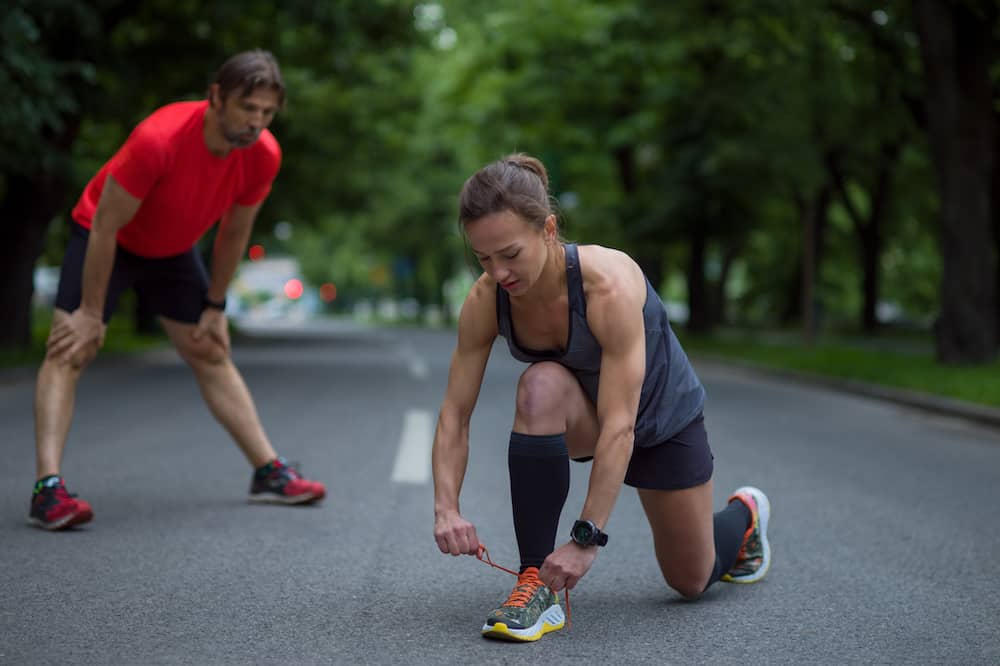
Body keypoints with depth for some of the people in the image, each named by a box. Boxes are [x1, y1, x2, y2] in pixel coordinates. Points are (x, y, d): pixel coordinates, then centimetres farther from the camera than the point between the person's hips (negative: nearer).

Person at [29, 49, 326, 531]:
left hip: (174, 252, 6)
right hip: (104, 241, -5)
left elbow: (235, 232, -3)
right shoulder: (158, 139, -37)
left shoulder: (263, 156, -20)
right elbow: (105, 226, -29)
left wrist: (215, 307, 2)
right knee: (69, 351, -19)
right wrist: (91, 312, -24)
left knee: (212, 356, 10)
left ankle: (269, 473, 17)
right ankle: (48, 487, -25)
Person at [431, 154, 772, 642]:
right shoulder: (486, 300, -25)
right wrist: (447, 507, -34)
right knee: (541, 386, -36)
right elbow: (454, 414, -21)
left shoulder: (610, 285, -40)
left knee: (692, 581, 10)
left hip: (664, 416, -3)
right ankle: (535, 585, -27)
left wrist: (587, 537, -43)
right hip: (584, 409, 3)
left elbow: (620, 425, -41)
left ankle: (744, 513, 46)